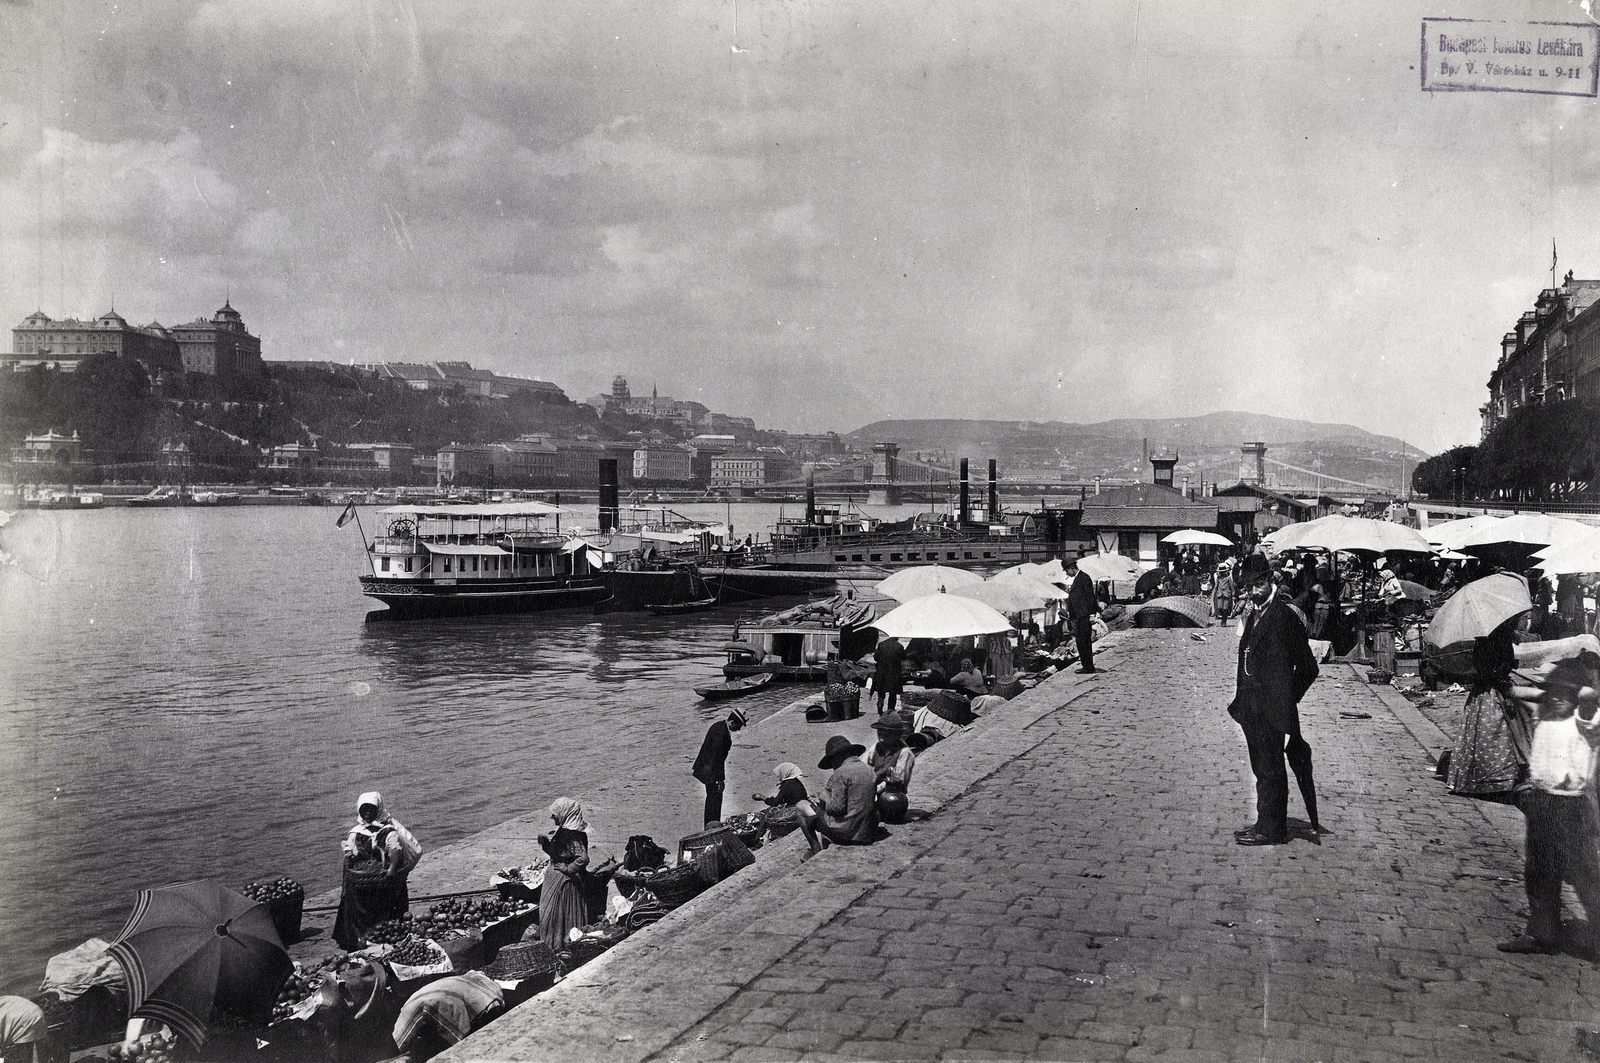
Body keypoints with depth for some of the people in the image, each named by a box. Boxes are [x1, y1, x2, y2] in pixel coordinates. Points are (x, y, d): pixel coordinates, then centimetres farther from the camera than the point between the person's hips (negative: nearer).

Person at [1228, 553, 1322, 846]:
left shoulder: (1283, 617, -15)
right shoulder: (1253, 615, 13)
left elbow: (1307, 667, -14)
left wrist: (1286, 700, -10)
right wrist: (1241, 699, 14)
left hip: (1271, 710, -9)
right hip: (1252, 708, 9)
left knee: (1270, 769, 0)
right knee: (1262, 768, 16)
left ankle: (1271, 830, 8)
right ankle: (1266, 823, 26)